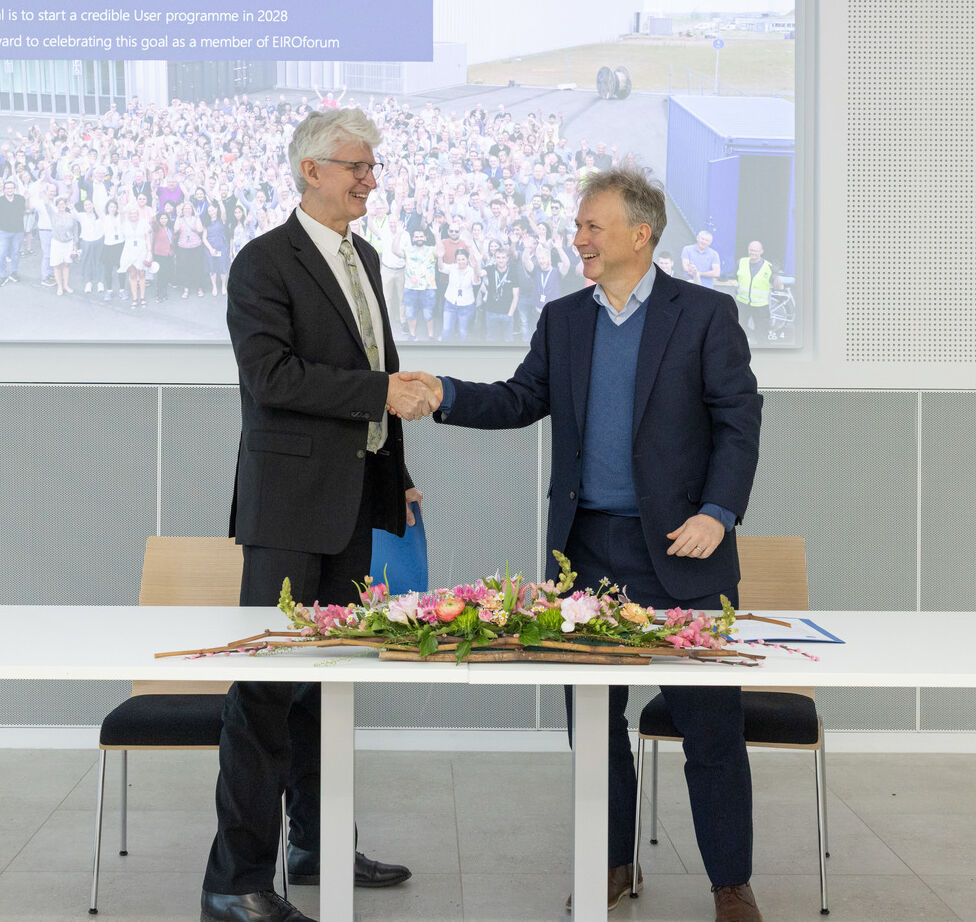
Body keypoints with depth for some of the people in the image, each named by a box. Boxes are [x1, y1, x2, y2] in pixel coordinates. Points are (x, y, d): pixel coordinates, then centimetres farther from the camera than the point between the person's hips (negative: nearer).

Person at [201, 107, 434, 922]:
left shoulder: (363, 258, 17)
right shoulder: (264, 263, -9)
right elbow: (273, 377, -20)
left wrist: (395, 478, 20)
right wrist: (383, 392, -21)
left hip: (353, 505, 8)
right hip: (290, 502, -8)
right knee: (269, 678, -7)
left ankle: (318, 846, 26)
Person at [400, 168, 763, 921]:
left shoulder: (705, 314, -3)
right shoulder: (563, 319, 10)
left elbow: (739, 421, -4)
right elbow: (522, 400, 9)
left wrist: (718, 513, -14)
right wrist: (447, 396, -7)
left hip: (679, 548, -4)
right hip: (588, 547, 4)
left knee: (710, 723, 1)